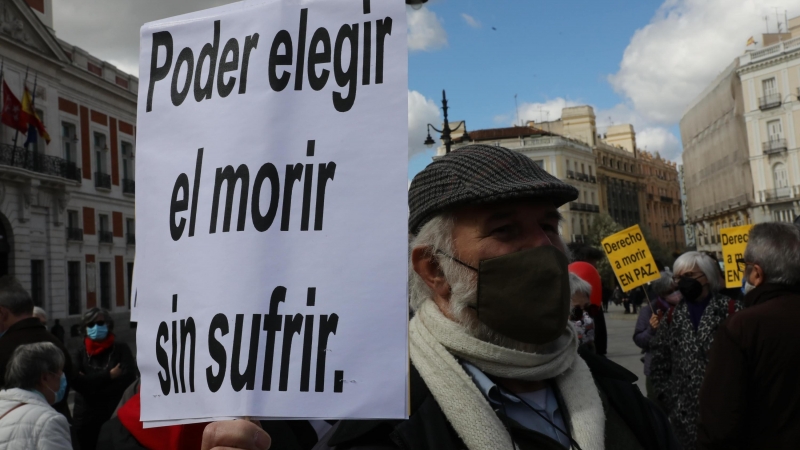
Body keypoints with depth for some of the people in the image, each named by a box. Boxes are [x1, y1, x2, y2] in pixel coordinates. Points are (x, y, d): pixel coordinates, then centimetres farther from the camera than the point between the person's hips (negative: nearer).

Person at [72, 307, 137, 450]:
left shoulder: (121, 349, 1)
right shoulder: (81, 353, 7)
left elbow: (129, 377, -12)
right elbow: (76, 381, -7)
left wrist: (90, 382, -11)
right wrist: (108, 375, -13)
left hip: (115, 415, -2)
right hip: (86, 417, 2)